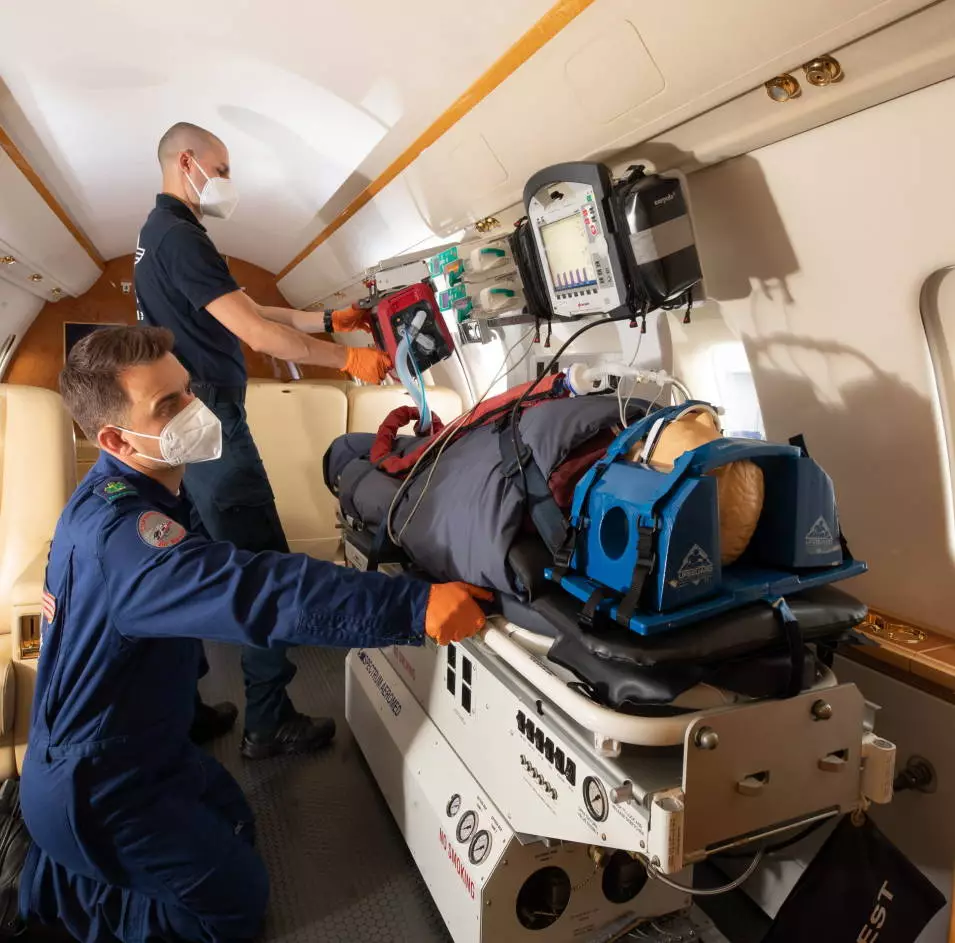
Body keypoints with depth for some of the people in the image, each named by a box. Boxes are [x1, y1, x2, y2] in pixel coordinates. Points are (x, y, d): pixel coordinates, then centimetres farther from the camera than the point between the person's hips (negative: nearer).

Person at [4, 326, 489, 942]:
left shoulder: (125, 494, -1)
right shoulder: (118, 530, -35)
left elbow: (205, 588, 9)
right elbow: (255, 591, -49)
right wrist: (413, 606, -53)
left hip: (140, 743, 9)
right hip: (95, 786, -9)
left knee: (234, 825, 27)